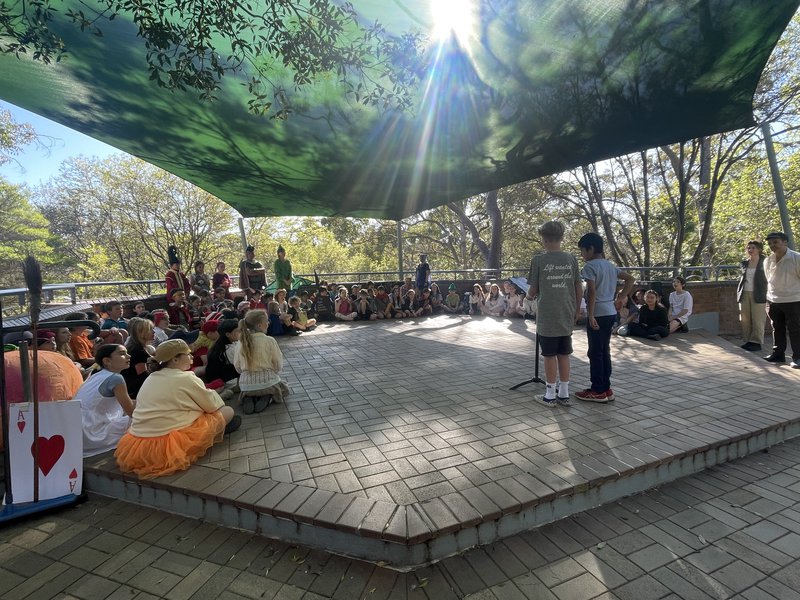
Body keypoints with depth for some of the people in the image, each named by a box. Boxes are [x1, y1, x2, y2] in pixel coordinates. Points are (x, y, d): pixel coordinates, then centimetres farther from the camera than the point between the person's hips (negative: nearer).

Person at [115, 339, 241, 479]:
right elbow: (213, 405, -3)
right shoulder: (186, 378, -11)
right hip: (168, 445, -8)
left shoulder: (151, 378, 12)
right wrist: (212, 393, 19)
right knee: (228, 411, 3)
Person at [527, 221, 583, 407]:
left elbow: (533, 290, -4)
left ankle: (550, 395, 14)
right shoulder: (571, 259, 2)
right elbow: (579, 289, 6)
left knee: (550, 355, 5)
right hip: (567, 316, 4)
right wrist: (577, 310, 19)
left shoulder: (538, 260, -9)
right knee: (564, 354, 13)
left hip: (547, 317, -4)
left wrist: (529, 296, 19)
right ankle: (564, 394, 22)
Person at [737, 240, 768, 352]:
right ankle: (748, 341, 15)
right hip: (744, 294, 5)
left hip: (758, 295, -5)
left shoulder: (764, 262, -1)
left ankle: (756, 343, 6)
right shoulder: (744, 263, 11)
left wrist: (766, 295, -11)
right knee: (745, 319, 6)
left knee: (757, 320, 0)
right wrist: (738, 293, 10)